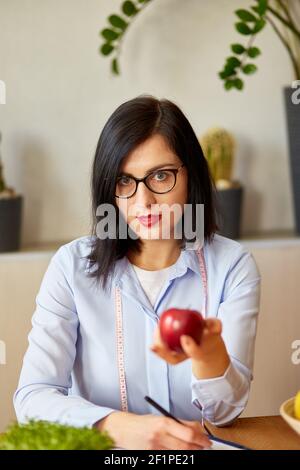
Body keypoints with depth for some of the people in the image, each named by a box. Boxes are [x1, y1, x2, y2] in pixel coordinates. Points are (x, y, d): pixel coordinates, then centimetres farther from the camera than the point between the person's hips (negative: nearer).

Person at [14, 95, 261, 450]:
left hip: (200, 447, 0)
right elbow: (32, 397, -10)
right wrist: (119, 427, -27)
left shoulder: (232, 266, -3)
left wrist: (209, 352, -28)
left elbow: (225, 411, -7)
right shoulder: (73, 266, -4)